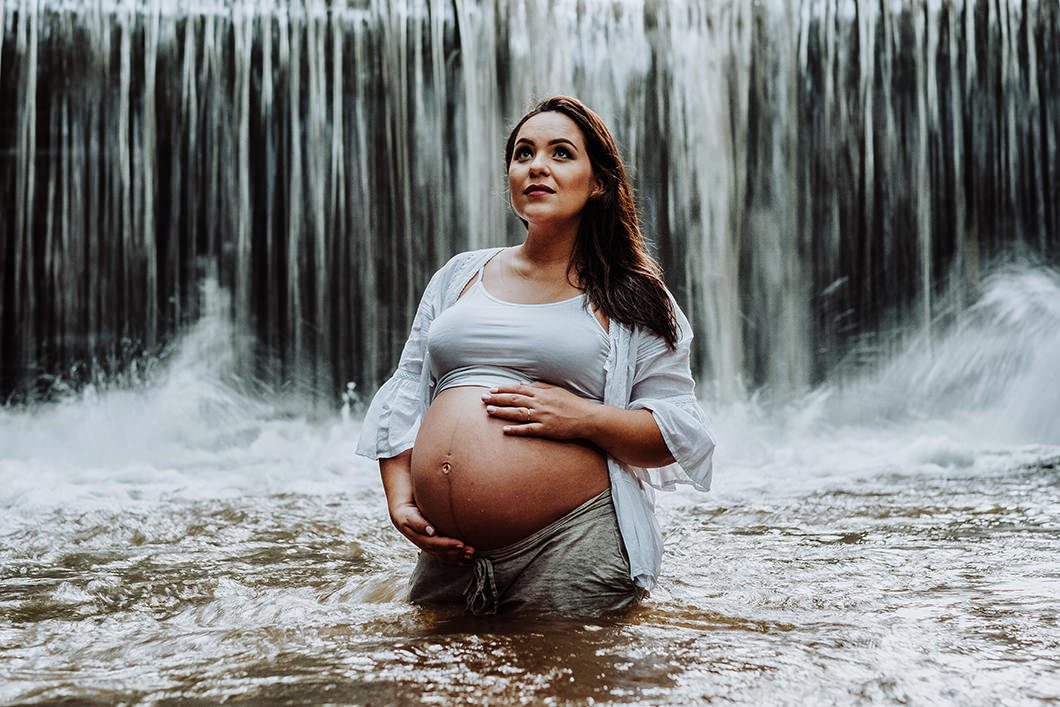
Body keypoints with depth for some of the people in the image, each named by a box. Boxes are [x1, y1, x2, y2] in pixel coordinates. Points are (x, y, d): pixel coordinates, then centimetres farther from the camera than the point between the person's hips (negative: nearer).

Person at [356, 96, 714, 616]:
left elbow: (683, 434, 1)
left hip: (572, 551, -4)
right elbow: (404, 397, 16)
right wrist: (400, 500, 2)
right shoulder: (460, 276, 16)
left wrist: (586, 418, -15)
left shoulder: (627, 298, 5)